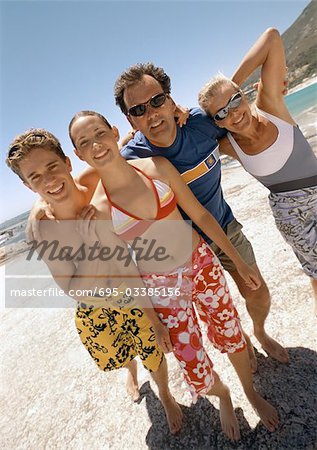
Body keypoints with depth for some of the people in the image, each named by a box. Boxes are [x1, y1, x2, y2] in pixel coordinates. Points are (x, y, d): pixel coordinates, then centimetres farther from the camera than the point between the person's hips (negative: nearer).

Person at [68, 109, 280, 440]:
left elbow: (200, 214, -3)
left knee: (231, 335, 18)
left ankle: (251, 392, 54)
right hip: (162, 287, -1)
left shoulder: (157, 166, -10)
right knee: (194, 367, 8)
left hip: (202, 263, 2)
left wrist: (239, 261, 2)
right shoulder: (96, 209, -14)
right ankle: (222, 395, 49)